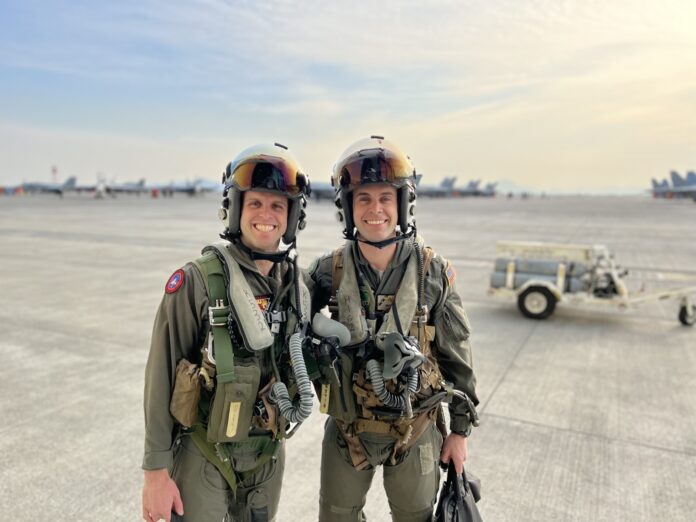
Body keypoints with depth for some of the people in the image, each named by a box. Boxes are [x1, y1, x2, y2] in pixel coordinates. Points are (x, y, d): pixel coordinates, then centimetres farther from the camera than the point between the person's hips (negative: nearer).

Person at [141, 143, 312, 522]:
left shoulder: (296, 288, -2)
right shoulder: (197, 281, -17)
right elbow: (161, 379, -13)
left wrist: (277, 436, 15)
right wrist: (156, 470, -10)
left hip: (268, 455, 5)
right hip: (203, 456, -4)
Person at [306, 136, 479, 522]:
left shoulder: (434, 273, -12)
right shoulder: (327, 273, -11)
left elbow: (457, 356, -4)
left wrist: (460, 430, 0)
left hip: (416, 431, 0)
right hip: (346, 431, 1)